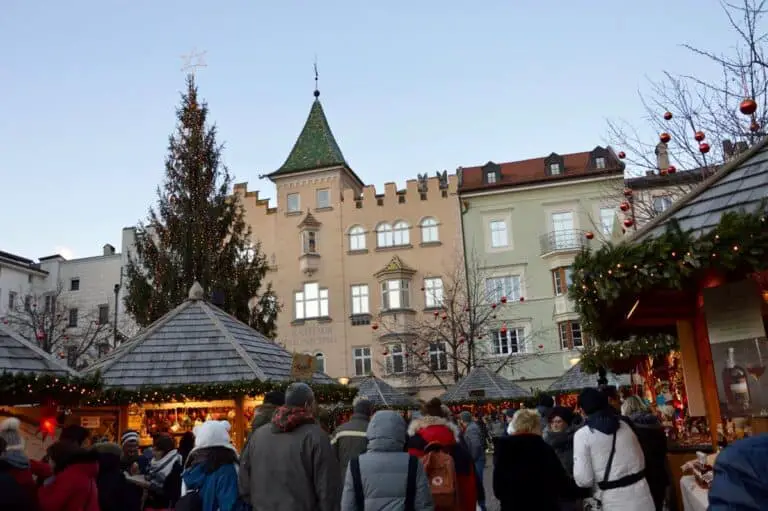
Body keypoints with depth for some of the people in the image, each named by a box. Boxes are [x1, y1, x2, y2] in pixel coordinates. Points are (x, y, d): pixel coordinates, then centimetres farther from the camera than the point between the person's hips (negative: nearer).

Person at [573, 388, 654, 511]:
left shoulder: (582, 434, -8)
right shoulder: (624, 425, 8)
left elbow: (584, 479, -13)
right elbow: (641, 461, 15)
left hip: (615, 500, -5)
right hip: (640, 495, 5)